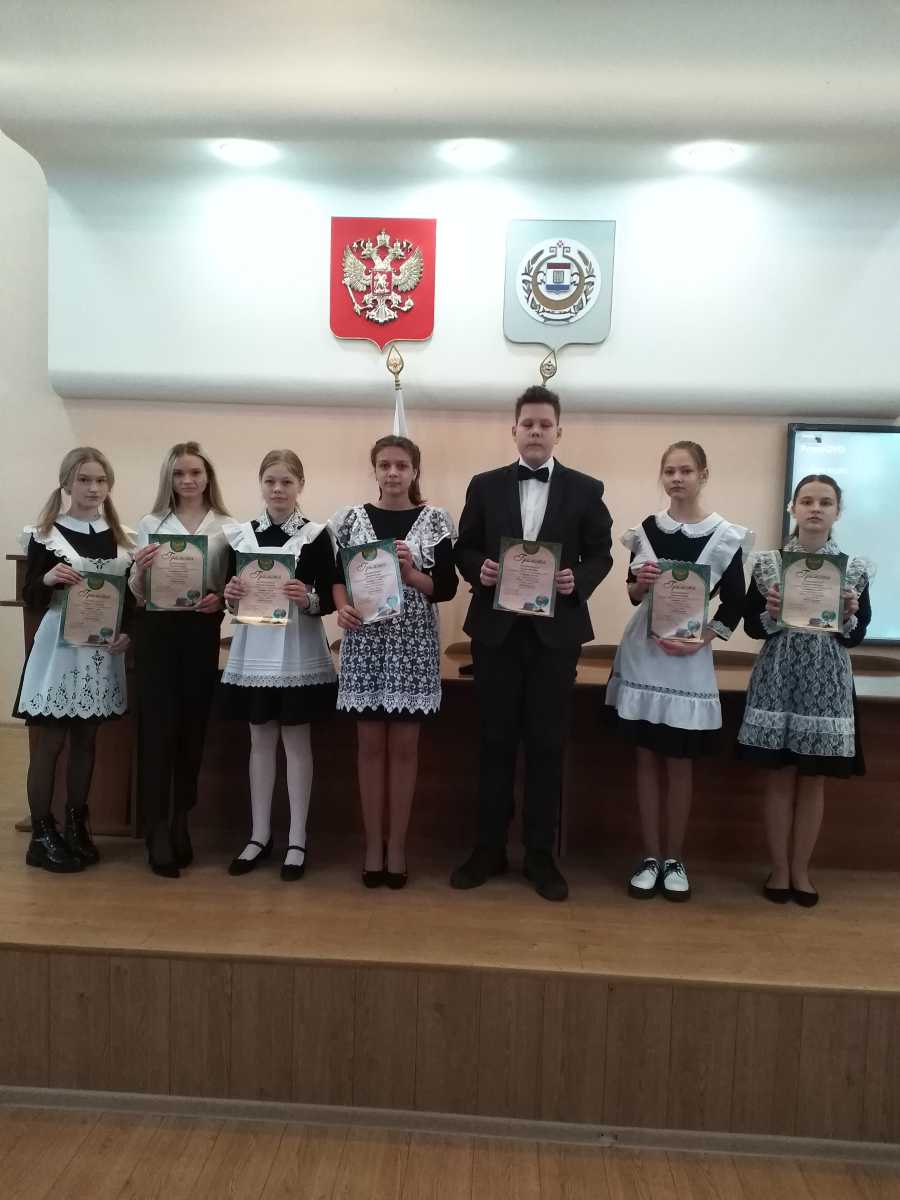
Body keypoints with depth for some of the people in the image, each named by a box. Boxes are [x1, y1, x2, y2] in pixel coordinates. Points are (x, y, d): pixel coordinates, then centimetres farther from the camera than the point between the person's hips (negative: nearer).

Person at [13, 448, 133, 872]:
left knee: (86, 742, 12)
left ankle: (77, 827, 24)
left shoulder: (121, 538, 8)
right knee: (49, 744, 2)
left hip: (102, 651, 4)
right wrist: (48, 579, -23)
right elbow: (31, 600, -3)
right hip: (58, 648, -4)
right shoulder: (45, 535, -4)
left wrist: (128, 632, -5)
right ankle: (42, 835, 13)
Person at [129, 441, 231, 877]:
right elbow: (137, 593, 5)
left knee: (192, 727, 7)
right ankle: (157, 832, 5)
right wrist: (140, 567, -15)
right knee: (158, 726, -2)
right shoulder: (150, 524, 6)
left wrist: (220, 599, -14)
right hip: (157, 630, 0)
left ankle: (180, 822, 21)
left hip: (201, 631, 1)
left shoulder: (226, 527, 5)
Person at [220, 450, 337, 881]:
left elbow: (329, 600, -4)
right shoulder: (239, 534, 7)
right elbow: (231, 598, 10)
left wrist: (308, 599, -24)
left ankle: (297, 840, 15)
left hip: (298, 651, -3)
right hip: (253, 649, 3)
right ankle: (259, 836, 23)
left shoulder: (315, 535, -3)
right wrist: (230, 596, -11)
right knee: (260, 740, 11)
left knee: (296, 741, 5)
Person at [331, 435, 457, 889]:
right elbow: (338, 575, 11)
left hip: (414, 642, -1)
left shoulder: (434, 520, 2)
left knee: (404, 746, 6)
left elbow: (447, 587, 0)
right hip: (365, 640, 1)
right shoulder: (352, 518, 6)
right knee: (370, 744, 7)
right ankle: (373, 845, 19)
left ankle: (397, 845, 19)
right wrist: (342, 608, -8)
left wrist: (410, 574, -16)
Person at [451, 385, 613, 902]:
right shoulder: (485, 486, 7)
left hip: (556, 631, -1)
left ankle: (541, 854, 18)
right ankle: (490, 848, 20)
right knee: (496, 741, 8)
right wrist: (478, 568, -13)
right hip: (496, 629, 1)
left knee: (547, 744, 5)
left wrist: (579, 581, -15)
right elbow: (465, 548, 8)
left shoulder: (585, 489, 4)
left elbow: (601, 554, 5)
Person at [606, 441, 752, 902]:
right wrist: (640, 583, -9)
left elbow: (734, 605, -2)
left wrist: (699, 640, -15)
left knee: (679, 761, 5)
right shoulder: (646, 529, 5)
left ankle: (674, 859, 19)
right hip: (643, 652, 2)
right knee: (647, 758, 7)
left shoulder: (726, 535, -3)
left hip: (688, 657, -2)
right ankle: (651, 857, 18)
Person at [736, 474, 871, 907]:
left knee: (813, 779, 8)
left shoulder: (855, 569, 2)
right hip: (777, 679, -1)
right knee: (780, 776, 6)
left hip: (827, 683, 1)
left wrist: (848, 616, -16)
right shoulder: (767, 563, 0)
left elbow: (856, 637, 4)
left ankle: (800, 870, 22)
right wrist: (771, 614, -17)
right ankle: (779, 868, 19)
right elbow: (751, 626, 3)